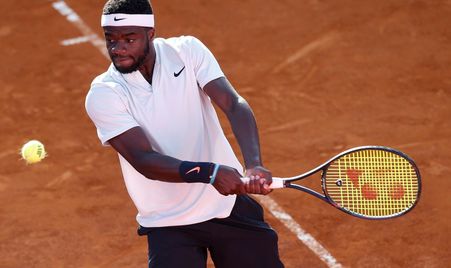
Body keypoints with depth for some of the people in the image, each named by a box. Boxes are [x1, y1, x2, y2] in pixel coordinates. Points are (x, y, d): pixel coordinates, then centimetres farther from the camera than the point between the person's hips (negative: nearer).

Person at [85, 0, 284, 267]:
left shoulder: (188, 50, -7)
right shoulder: (103, 95, -14)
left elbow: (233, 104, -17)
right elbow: (143, 160, -23)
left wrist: (254, 165, -36)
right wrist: (209, 172, -39)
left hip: (230, 203, 2)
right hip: (168, 223, -2)